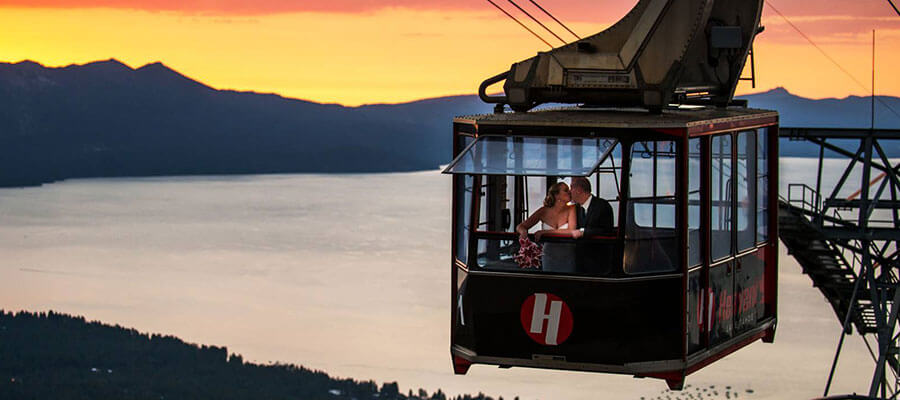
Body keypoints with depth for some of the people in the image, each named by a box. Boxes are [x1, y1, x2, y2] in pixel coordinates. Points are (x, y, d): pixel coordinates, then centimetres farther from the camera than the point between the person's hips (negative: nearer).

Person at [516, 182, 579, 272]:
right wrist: (524, 232, -23)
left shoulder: (571, 209, -6)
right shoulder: (544, 211, -2)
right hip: (549, 257, 1)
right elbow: (520, 226, 3)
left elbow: (571, 231, -19)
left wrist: (545, 232, -20)